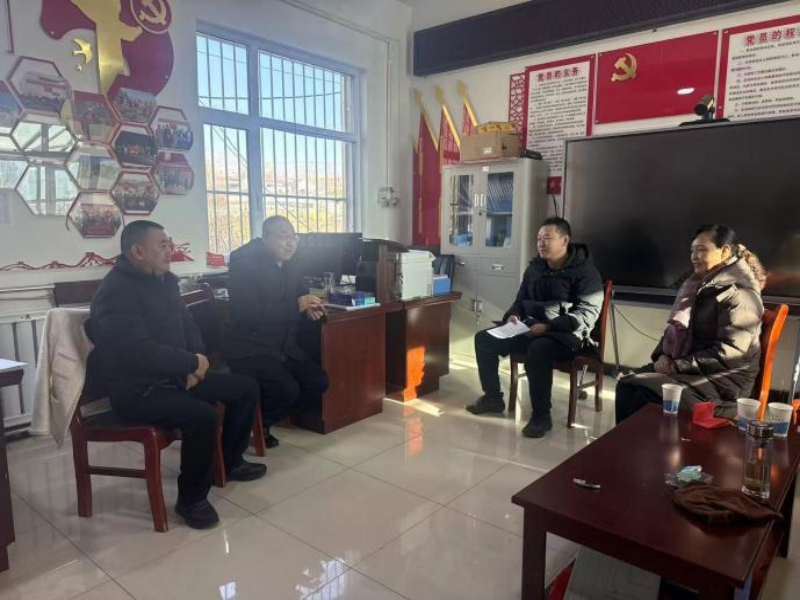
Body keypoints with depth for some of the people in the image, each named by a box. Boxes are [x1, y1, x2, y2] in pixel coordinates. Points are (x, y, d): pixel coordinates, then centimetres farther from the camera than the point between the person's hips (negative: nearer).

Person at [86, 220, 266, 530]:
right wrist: (192, 362, -17)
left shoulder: (165, 281, 8)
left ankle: (231, 461, 24)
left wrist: (195, 364, -6)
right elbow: (138, 350, -30)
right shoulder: (115, 292, -20)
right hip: (135, 390, -9)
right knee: (203, 415, -32)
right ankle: (191, 499, -9)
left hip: (173, 376, 9)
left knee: (246, 387, 5)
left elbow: (188, 325, 14)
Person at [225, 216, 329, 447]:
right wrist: (297, 306, -21)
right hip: (250, 348, -8)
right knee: (287, 389, -26)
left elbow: (299, 294, 26)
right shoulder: (243, 264, -16)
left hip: (283, 345, 8)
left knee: (318, 382, -2)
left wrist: (308, 305, -1)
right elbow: (248, 315, -26)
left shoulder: (292, 266, 8)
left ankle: (262, 422, 13)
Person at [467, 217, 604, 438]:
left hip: (566, 334, -7)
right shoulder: (535, 267, 12)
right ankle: (493, 397, 9)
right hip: (529, 328, 7)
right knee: (483, 339, -4)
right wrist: (513, 315, -3)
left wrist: (549, 326, -26)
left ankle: (541, 416, -23)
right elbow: (521, 300, 22)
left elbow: (587, 313, -18)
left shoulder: (584, 271, -9)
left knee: (537, 350, -39)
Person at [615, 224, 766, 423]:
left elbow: (728, 354, -21)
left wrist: (677, 366, -20)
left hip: (721, 380, -8)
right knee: (626, 385, -15)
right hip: (684, 367, 8)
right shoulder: (699, 284, 16)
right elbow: (676, 328, 20)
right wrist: (663, 355, 0)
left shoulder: (739, 294, -12)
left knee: (644, 393, -27)